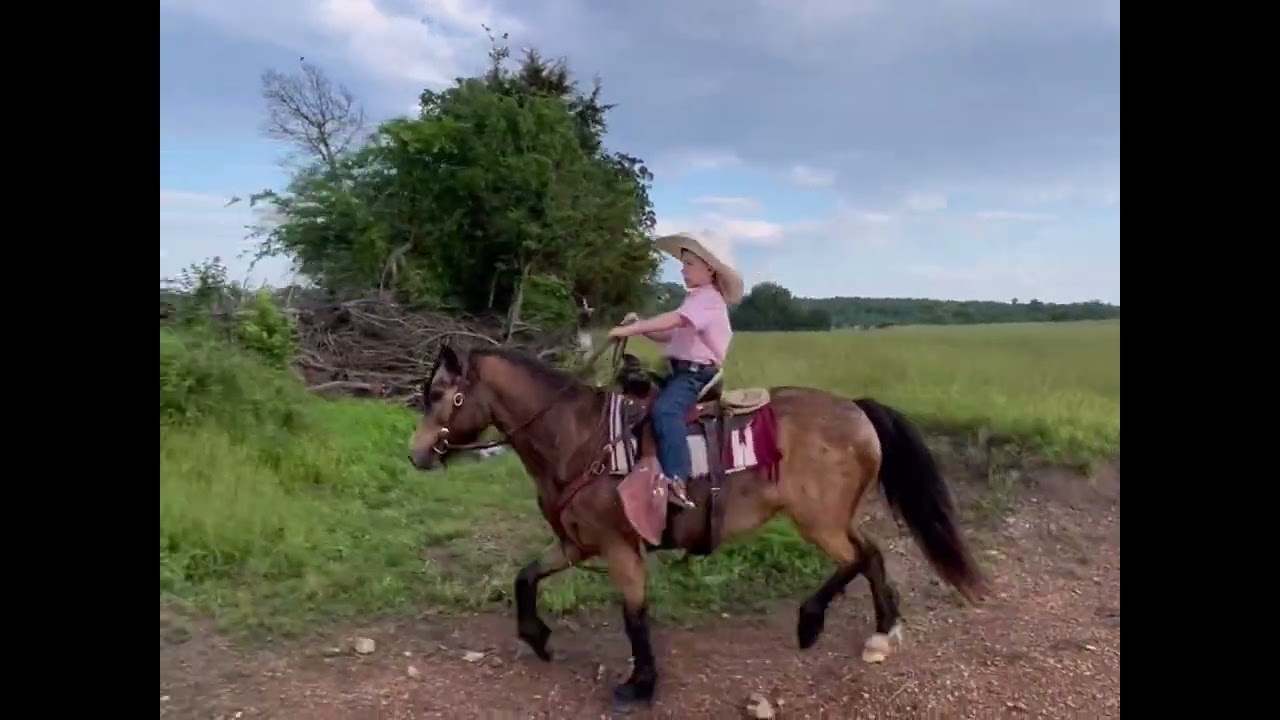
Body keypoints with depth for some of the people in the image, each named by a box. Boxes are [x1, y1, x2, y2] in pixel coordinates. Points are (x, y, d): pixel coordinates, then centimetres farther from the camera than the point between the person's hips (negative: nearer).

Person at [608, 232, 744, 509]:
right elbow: (671, 335, 20)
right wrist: (640, 327, 4)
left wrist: (630, 329, -29)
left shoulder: (707, 298, -12)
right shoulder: (697, 299, 22)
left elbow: (674, 320, -27)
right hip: (684, 370, 11)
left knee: (664, 410, -33)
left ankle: (676, 482, -41)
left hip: (698, 373, -11)